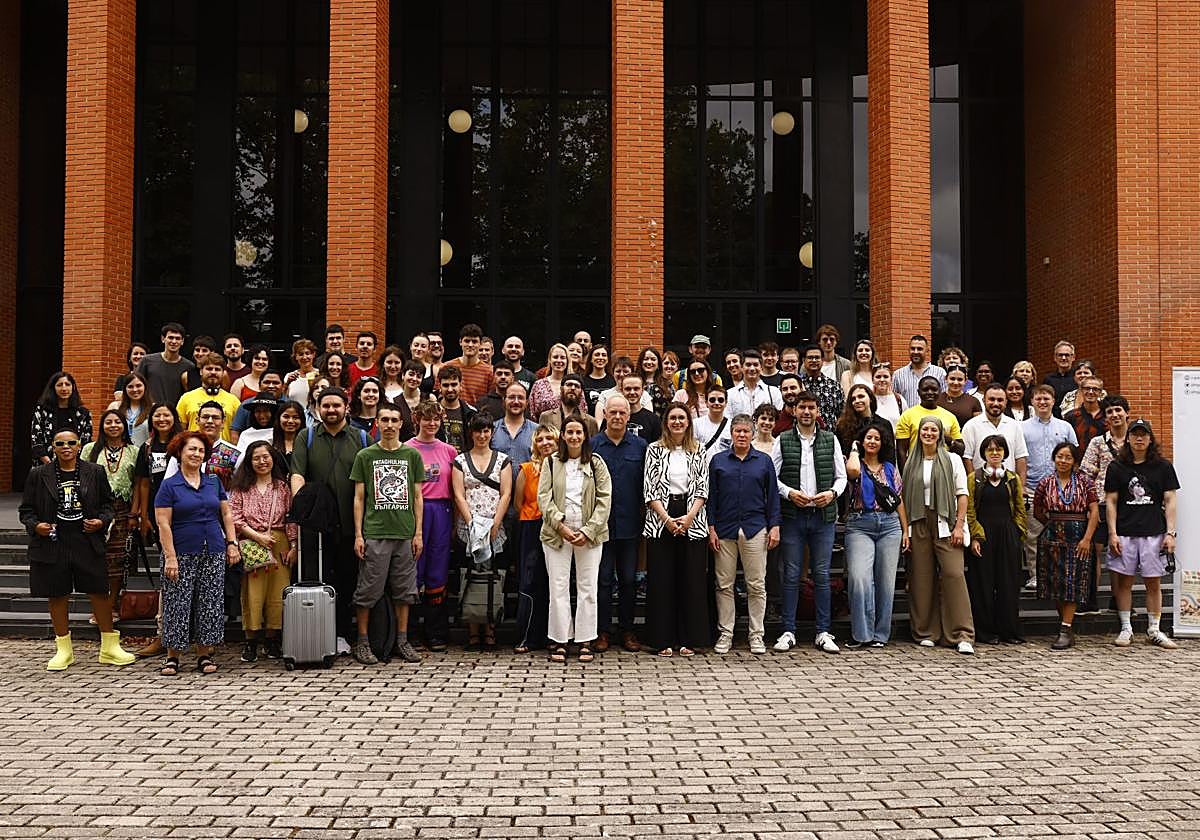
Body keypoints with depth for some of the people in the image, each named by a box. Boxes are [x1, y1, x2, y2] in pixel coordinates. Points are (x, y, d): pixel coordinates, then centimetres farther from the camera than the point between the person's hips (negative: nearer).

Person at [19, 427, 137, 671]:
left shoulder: (95, 472, 4)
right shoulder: (38, 475, 3)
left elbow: (107, 503, 12)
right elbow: (26, 509, 8)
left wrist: (101, 521, -7)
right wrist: (35, 526, -11)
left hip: (88, 542, 0)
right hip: (52, 544, 0)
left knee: (100, 593, 2)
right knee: (57, 596, 8)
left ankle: (110, 647, 13)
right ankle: (63, 650, 21)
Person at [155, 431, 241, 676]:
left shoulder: (214, 482, 11)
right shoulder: (169, 486, -2)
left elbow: (227, 514, 14)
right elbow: (163, 524, -7)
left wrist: (232, 543, 4)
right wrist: (170, 557, -14)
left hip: (213, 554, 4)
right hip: (182, 554, -4)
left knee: (210, 603, 5)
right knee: (178, 604, -1)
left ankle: (204, 655, 13)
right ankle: (172, 656, 10)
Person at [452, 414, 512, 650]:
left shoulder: (502, 460, 10)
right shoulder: (460, 460, 9)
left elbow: (506, 494, 3)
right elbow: (459, 495, 2)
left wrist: (494, 524, -7)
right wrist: (472, 523, -9)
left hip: (495, 527, 0)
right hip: (468, 528, 0)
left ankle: (489, 632, 1)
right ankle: (473, 633, 0)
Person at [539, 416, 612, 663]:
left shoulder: (596, 463, 5)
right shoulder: (551, 463, 6)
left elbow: (605, 500, 0)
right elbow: (544, 498, 0)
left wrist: (588, 531, -9)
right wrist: (561, 526, -12)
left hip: (589, 535, 0)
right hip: (557, 534, 0)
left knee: (588, 588, 2)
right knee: (558, 587, 0)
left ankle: (585, 641, 10)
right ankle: (559, 642, 8)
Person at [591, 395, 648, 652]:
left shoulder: (640, 446, 6)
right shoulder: (592, 445, 2)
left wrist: (644, 514, 0)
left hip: (630, 523, 1)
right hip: (601, 523, -1)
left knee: (629, 579, 8)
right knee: (603, 578, 4)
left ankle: (627, 630, 17)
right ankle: (602, 631, 11)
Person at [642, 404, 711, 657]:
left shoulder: (699, 451, 9)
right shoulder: (654, 450, 5)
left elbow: (703, 488, 4)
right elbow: (650, 488, -1)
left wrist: (689, 517, -10)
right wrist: (666, 518, -11)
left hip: (692, 520, 1)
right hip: (660, 520, -1)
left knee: (692, 579, 1)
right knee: (661, 579, 0)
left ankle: (688, 639, 8)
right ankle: (664, 640, 6)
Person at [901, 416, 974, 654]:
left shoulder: (952, 460, 7)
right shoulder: (911, 464, 14)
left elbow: (962, 494, 2)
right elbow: (905, 498, 13)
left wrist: (959, 525, -8)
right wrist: (906, 530, 5)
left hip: (945, 523, -3)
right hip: (919, 524, 3)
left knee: (954, 574, -12)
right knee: (922, 578, 1)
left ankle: (962, 635, -10)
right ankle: (926, 632, 10)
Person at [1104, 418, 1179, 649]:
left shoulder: (1163, 466, 6)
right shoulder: (1117, 467, 6)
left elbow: (1169, 501, 5)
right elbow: (1110, 502, 5)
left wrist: (1170, 532, -3)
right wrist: (1112, 533, -3)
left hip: (1154, 533, 0)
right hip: (1124, 533, 0)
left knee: (1153, 582, 4)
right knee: (1124, 581, 3)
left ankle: (1154, 630, 14)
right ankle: (1126, 629, 12)